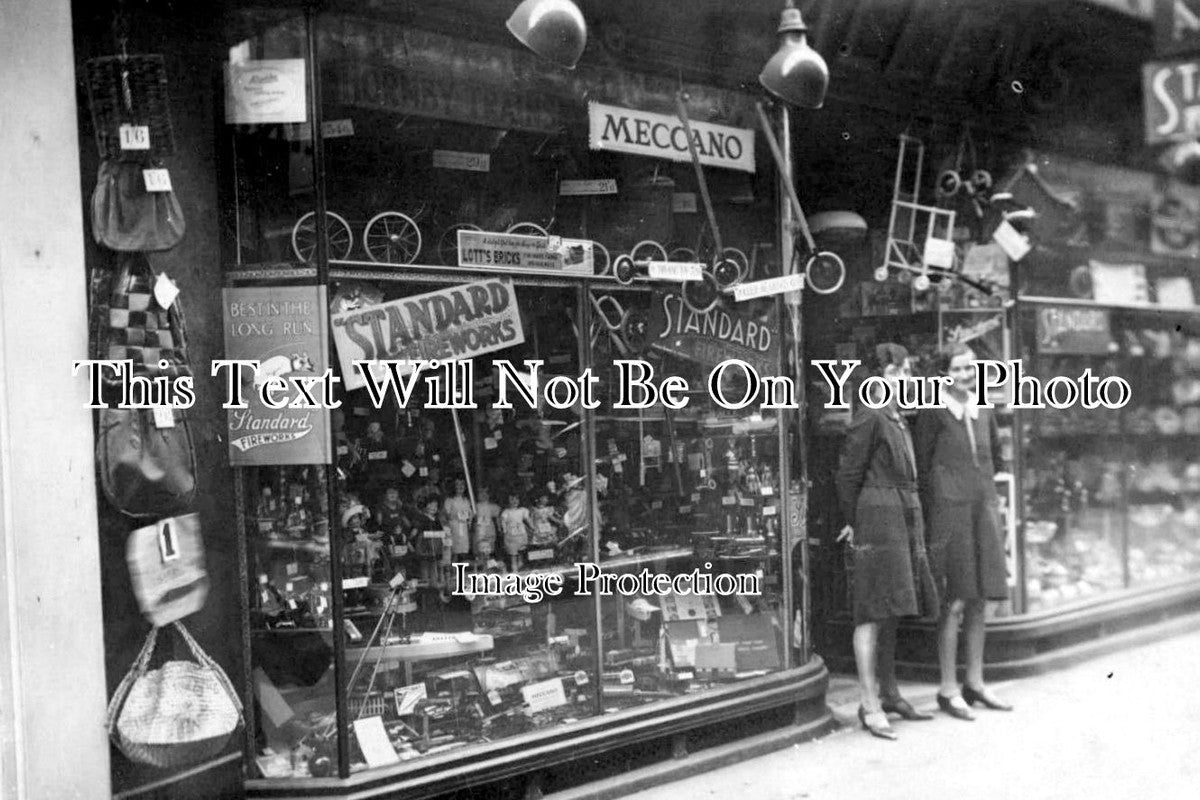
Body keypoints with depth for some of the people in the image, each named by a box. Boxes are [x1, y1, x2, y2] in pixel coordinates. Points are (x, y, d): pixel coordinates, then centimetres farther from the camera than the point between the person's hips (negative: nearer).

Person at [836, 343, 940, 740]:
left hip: (905, 520, 9)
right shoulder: (869, 418, -10)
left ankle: (889, 693, 21)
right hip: (879, 518, -9)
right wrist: (853, 523, -2)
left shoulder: (898, 418, 18)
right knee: (874, 612, -9)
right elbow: (849, 473, -9)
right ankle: (870, 705, -8)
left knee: (891, 612, 13)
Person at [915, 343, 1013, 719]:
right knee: (954, 602, -5)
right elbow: (922, 466, -6)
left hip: (983, 508, 6)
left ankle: (975, 683, 20)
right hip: (948, 510, -6)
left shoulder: (983, 411, 11)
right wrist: (931, 517, -8)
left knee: (978, 600, 10)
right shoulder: (933, 412, -7)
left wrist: (982, 486, 15)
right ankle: (948, 689, 2)